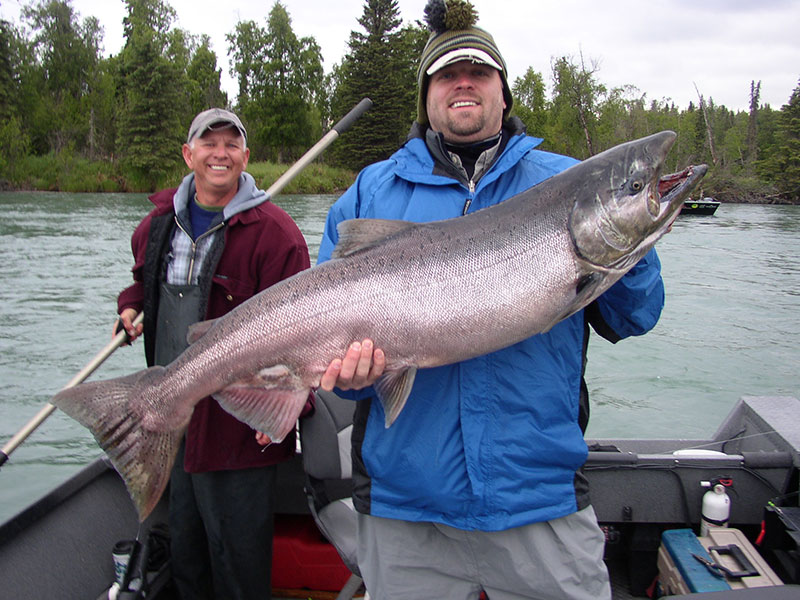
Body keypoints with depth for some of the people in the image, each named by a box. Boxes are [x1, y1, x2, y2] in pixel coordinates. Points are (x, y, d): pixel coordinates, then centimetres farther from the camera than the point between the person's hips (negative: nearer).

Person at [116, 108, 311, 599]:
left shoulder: (273, 231, -13)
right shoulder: (161, 221, 8)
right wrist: (132, 304, 11)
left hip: (239, 424, -6)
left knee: (238, 559, 5)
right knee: (183, 549, 22)